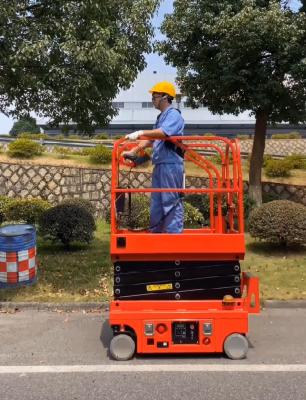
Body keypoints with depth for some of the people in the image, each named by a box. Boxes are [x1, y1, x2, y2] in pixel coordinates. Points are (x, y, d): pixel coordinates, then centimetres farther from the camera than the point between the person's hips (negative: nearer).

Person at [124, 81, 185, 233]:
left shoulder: (174, 115, -8)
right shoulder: (161, 117, 21)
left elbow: (164, 133, -26)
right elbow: (151, 139, 22)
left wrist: (141, 133, -28)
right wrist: (133, 151, 14)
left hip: (171, 165, -10)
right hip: (160, 165, 10)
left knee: (171, 203, -7)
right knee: (156, 203, 14)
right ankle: (154, 234, 23)